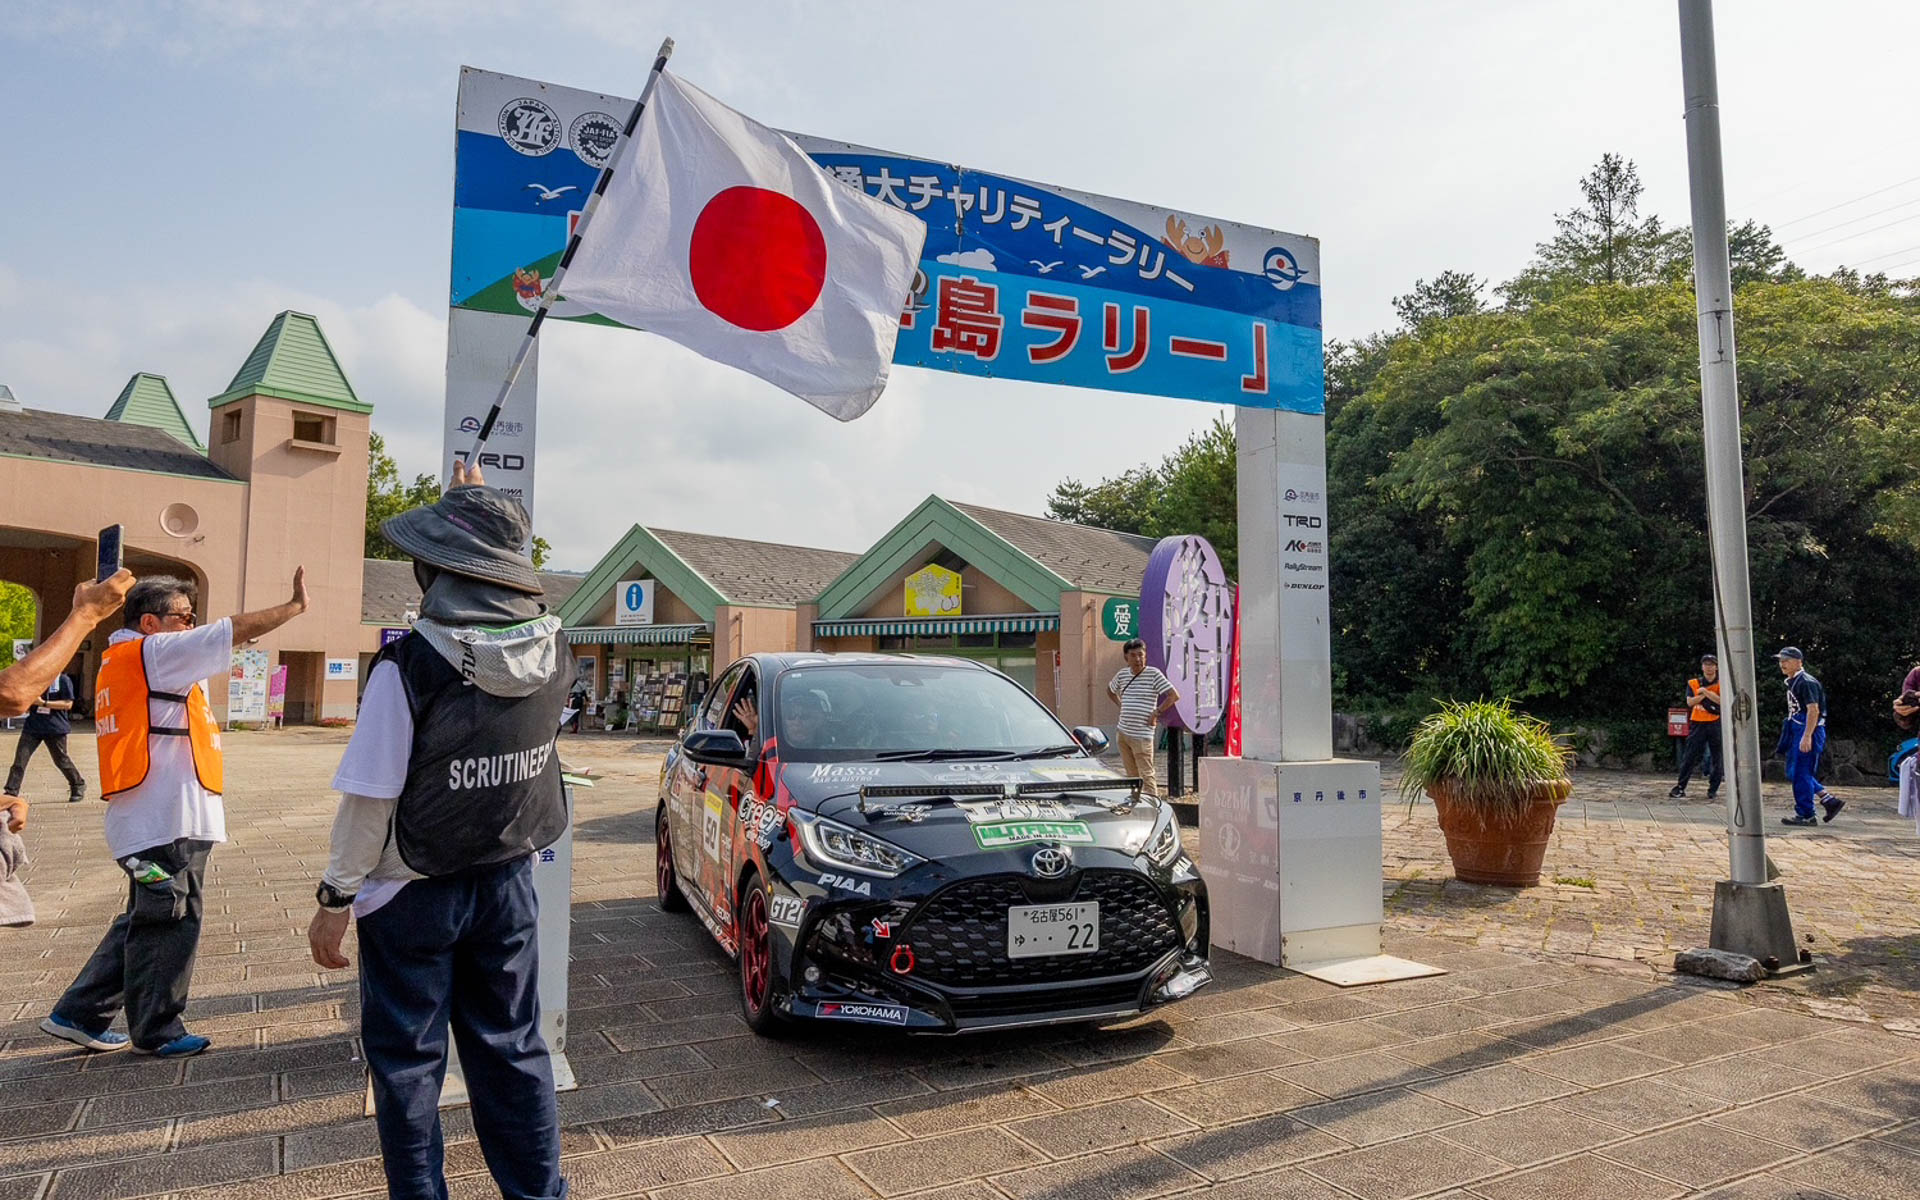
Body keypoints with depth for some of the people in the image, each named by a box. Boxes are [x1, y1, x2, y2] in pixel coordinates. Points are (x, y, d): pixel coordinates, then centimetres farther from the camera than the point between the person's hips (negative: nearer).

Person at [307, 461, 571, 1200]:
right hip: (508, 883, 4)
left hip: (413, 894, -4)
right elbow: (507, 607, 17)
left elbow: (370, 798, -17)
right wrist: (482, 511, 20)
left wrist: (336, 896, -5)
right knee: (512, 1049, 16)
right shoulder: (554, 652, -8)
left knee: (406, 1061, 13)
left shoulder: (409, 666, -21)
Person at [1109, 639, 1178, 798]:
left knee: (1146, 775, -6)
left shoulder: (1153, 674, -9)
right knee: (1131, 776, 12)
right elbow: (1110, 690, 28)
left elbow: (1174, 695, -14)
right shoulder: (1122, 674, 7)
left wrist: (1156, 712, -13)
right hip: (1123, 732, 6)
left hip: (1142, 735, -6)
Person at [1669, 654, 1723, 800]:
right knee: (1690, 757, -2)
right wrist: (1704, 694, -16)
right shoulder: (1693, 683, 7)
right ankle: (1680, 787, -2)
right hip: (1698, 724, 0)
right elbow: (1690, 702, -6)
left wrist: (1706, 692, -17)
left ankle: (1713, 788, 11)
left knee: (1716, 757, 3)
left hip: (1716, 724, 0)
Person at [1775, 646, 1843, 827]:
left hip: (1808, 731, -10)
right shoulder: (1792, 682, 16)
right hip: (1797, 731, 10)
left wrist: (1806, 737, -27)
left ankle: (1805, 815, 2)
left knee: (1801, 774, -6)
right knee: (1793, 773, 13)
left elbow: (1813, 710, -22)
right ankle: (1831, 801, 19)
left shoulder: (1806, 682, -14)